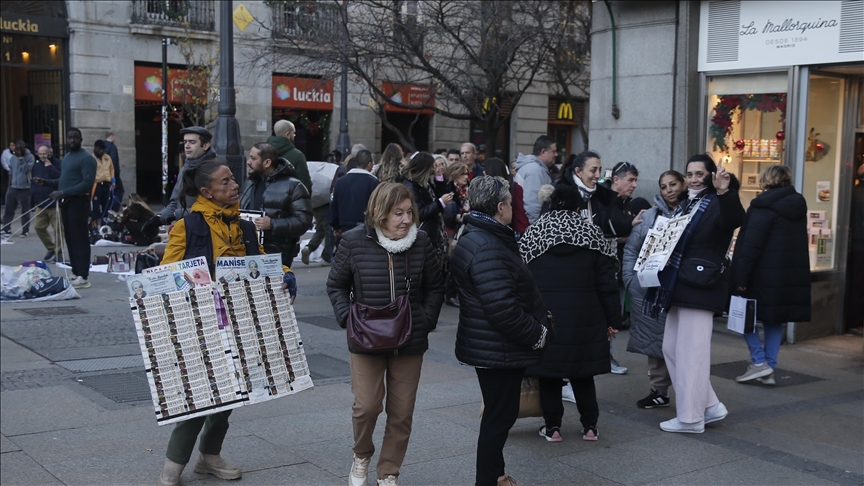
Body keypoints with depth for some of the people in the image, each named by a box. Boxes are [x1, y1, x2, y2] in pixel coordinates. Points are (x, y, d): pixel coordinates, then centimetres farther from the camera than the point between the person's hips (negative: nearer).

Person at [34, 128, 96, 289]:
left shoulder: (86, 158, -10)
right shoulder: (66, 157, 18)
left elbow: (87, 184, -19)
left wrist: (63, 192, -23)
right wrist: (45, 182, 11)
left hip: (78, 202, -8)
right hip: (65, 202, 9)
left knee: (80, 239, -9)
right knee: (70, 239, 9)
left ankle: (83, 277, -9)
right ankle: (76, 273, 15)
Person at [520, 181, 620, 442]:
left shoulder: (532, 234, 2)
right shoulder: (592, 233, 2)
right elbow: (606, 283, 1)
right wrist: (612, 320, 6)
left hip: (543, 318, -1)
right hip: (584, 319, 1)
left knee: (549, 372, 8)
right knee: (582, 373, 13)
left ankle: (552, 426, 13)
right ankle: (589, 425, 18)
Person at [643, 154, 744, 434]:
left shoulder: (716, 204, -8)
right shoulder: (686, 204, 17)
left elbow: (734, 220, -31)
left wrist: (725, 193, -47)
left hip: (700, 287, -9)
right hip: (679, 285, 9)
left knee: (690, 352, -4)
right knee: (671, 348, 13)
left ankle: (690, 418, 6)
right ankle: (710, 406, 20)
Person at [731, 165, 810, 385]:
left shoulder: (765, 206, -14)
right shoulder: (798, 205, 11)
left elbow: (751, 245, -19)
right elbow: (797, 242, 15)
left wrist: (741, 276, -16)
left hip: (764, 276, -7)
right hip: (791, 275, 7)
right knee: (774, 321, 13)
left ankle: (759, 362, 1)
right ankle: (769, 370, 13)